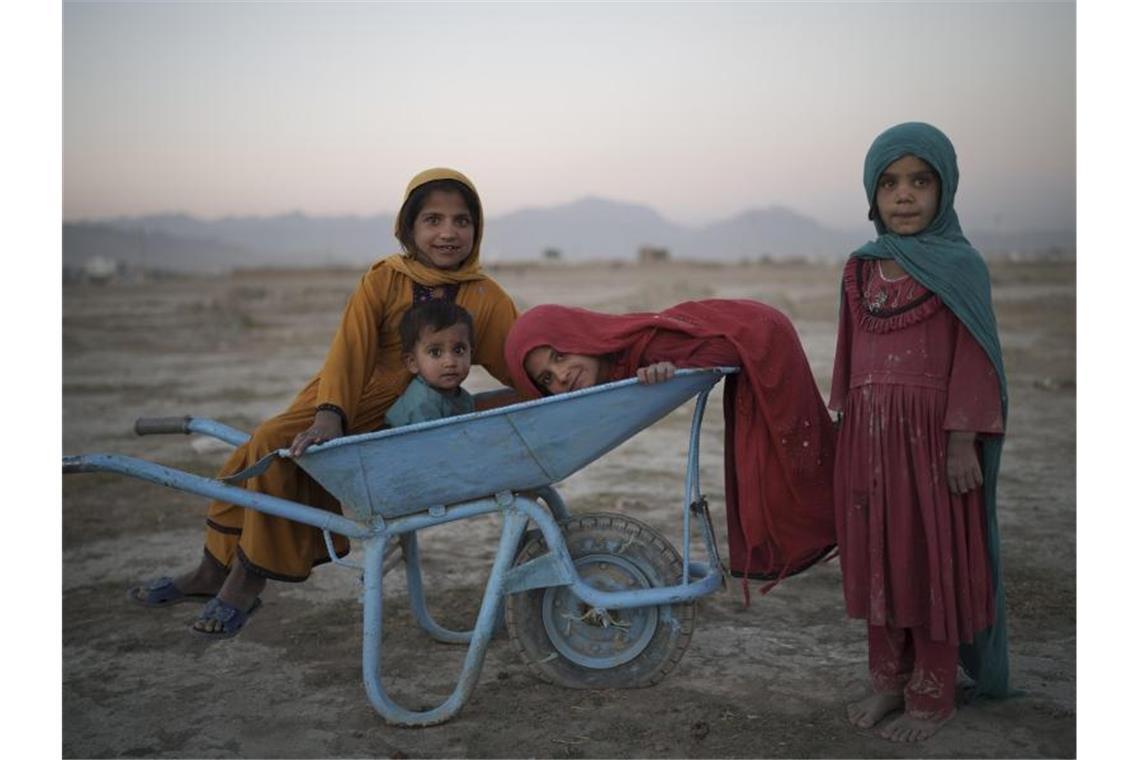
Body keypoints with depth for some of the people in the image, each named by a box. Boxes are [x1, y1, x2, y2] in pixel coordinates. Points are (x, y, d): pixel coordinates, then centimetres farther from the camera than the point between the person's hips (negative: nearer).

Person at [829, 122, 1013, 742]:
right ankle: (889, 678, 27)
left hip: (930, 436, -5)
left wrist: (962, 440, -14)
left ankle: (932, 696, 16)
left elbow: (972, 360, -9)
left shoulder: (959, 265, -6)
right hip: (868, 435, 5)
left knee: (933, 558, 3)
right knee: (875, 554, 11)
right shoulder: (860, 270, 9)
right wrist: (845, 426, 12)